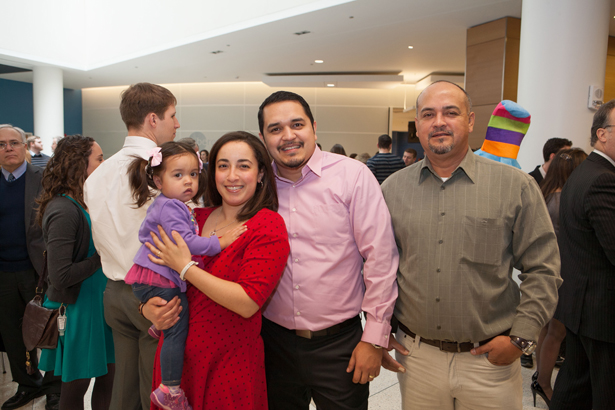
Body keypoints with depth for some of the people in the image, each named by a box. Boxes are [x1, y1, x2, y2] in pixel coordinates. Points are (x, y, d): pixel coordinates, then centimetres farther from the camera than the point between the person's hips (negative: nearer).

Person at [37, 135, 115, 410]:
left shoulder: (82, 204, 6)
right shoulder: (63, 210, -22)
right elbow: (61, 276, -25)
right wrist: (103, 256, -18)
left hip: (96, 301, 8)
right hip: (77, 307, -8)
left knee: (107, 374, 16)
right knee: (77, 385, 11)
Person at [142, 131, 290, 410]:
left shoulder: (269, 225, -14)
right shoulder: (195, 219, 2)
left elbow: (248, 303, -22)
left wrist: (185, 267, -19)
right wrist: (148, 308, -7)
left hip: (229, 365, -4)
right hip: (177, 357, 5)